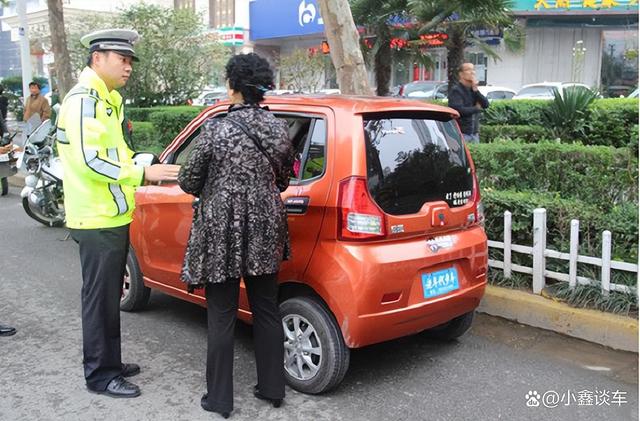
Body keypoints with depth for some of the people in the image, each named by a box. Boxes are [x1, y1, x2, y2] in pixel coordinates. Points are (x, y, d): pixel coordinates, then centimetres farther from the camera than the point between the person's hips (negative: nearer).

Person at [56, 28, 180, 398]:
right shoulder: (84, 99, -16)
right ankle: (100, 375, 11)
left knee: (110, 296, 17)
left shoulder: (108, 99, 16)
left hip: (113, 216, 10)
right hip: (97, 220, -10)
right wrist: (142, 174, -22)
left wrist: (142, 166, 8)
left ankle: (109, 363, 30)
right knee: (101, 299, -1)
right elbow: (89, 161, -24)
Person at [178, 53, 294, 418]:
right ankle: (272, 389, 27)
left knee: (222, 317, 6)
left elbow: (189, 182, -5)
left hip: (223, 231, -5)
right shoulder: (280, 128, 0)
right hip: (266, 229, 5)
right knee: (267, 311, 16)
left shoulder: (217, 130, -14)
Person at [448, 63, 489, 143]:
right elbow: (459, 110, -22)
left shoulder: (473, 89, 15)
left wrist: (475, 90, -10)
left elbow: (486, 105, 2)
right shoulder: (456, 90, -8)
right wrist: (477, 109, -6)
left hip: (475, 133, 7)